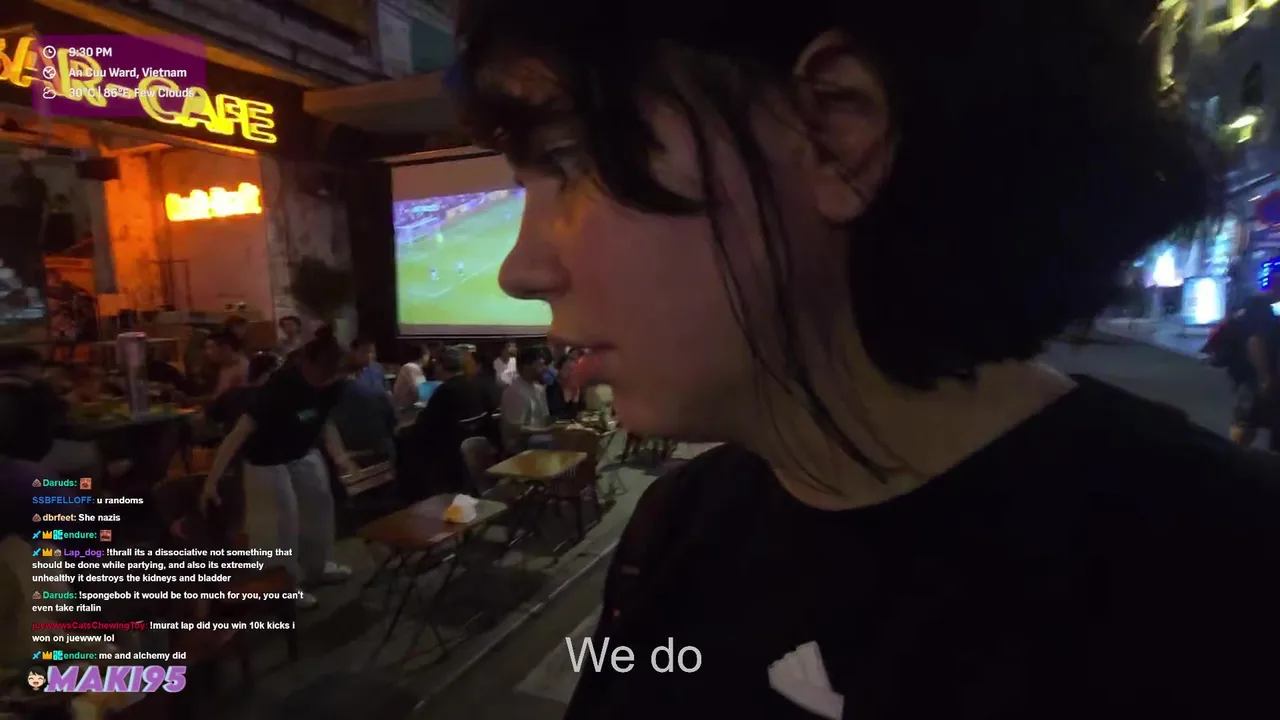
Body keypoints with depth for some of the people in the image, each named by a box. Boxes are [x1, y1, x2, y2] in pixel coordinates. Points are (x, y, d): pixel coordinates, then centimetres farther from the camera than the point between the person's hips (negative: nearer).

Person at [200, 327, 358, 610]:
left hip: (303, 452, 7)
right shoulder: (282, 386, -36)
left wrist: (340, 457, -9)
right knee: (281, 519, -3)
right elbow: (241, 431, -33)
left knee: (320, 503, 14)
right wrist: (212, 479, -33)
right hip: (267, 459, -7)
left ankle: (316, 567, 34)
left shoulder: (331, 384, -18)